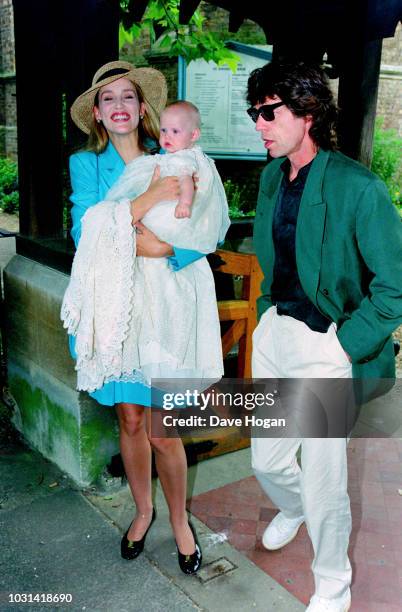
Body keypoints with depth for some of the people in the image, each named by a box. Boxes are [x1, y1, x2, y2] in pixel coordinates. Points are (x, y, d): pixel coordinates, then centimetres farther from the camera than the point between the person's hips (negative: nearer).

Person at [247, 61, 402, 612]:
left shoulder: (358, 188, -18)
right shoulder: (272, 175, 5)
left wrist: (346, 346, -14)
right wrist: (266, 310, 13)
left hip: (326, 347, -6)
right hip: (275, 333, 7)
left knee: (323, 484, 4)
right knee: (265, 461, 19)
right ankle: (292, 509, 55)